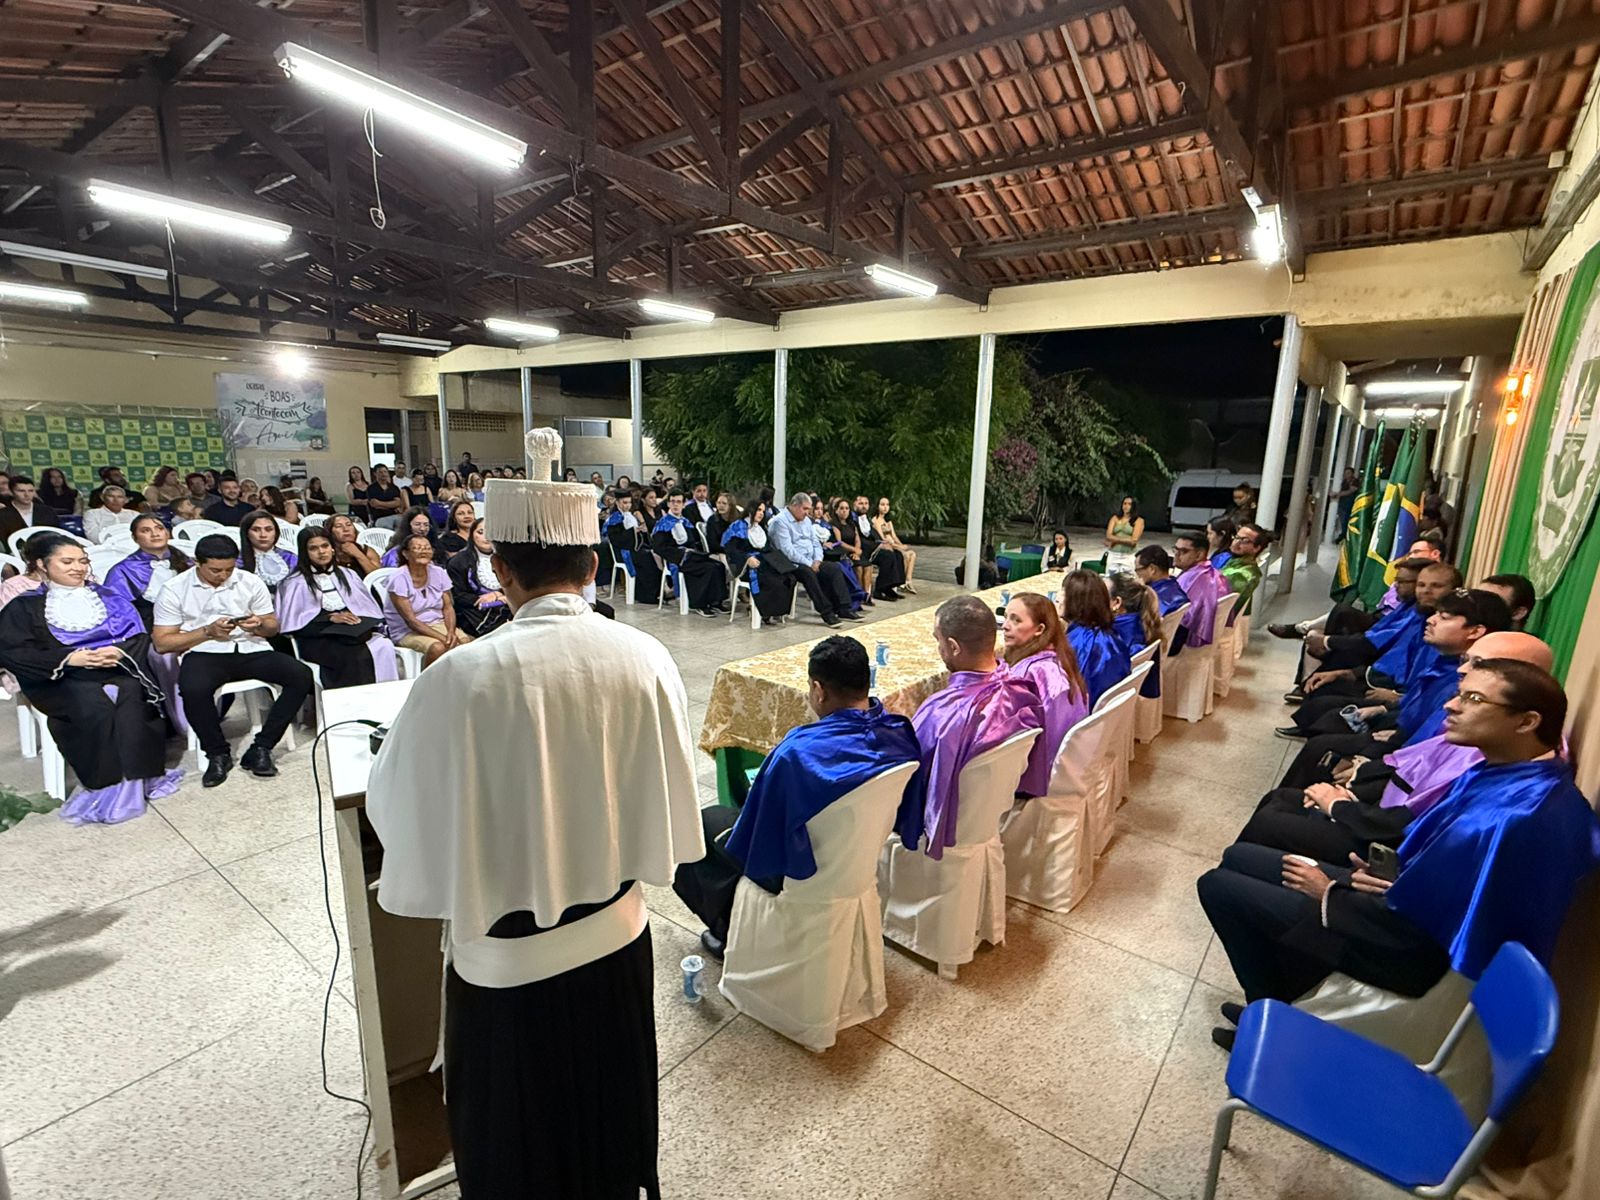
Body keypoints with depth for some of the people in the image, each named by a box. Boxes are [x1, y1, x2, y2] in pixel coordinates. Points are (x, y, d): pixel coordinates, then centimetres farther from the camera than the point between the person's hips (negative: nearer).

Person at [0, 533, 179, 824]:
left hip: (118, 668, 1)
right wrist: (68, 658, -15)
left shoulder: (109, 597, 20)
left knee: (132, 701, -34)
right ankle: (107, 785, -29)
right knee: (96, 707, -35)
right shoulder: (25, 607, 14)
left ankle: (131, 780, -31)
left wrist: (119, 652, -12)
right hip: (65, 678, -1)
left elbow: (139, 637, 11)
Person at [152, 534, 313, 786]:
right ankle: (218, 754, -11)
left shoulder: (250, 582, 10)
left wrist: (259, 626, -11)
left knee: (301, 676, -23)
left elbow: (273, 627, 13)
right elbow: (162, 643, 1)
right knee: (193, 689, -37)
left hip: (250, 649, 2)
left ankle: (260, 749, -15)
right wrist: (208, 632, -12)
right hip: (202, 652, -2)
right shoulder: (175, 590, 3)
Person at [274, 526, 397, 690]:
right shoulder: (296, 583, 8)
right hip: (318, 638, -4)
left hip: (353, 632, 4)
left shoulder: (347, 575, 21)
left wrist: (365, 626, -6)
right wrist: (330, 618, -14)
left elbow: (369, 608, 15)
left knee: (383, 646, -31)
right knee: (358, 655, -35)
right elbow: (294, 622, -2)